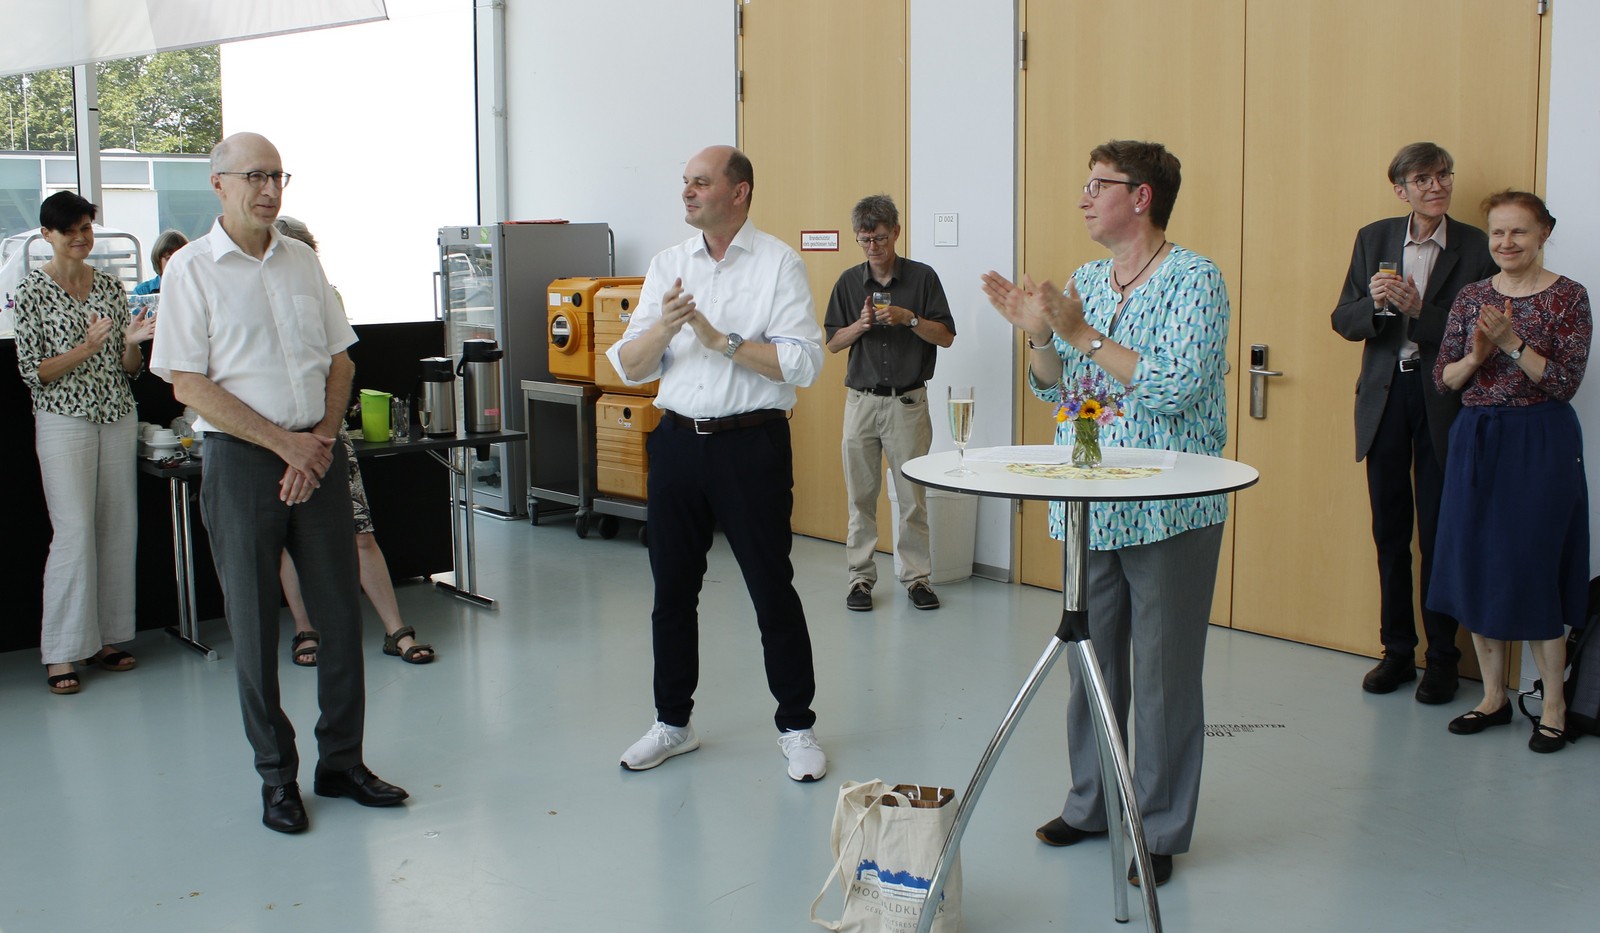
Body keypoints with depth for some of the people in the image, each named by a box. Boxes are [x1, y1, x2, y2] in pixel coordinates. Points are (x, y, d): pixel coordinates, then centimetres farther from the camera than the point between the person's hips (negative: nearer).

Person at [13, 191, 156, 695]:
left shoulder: (110, 286, 10)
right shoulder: (33, 289, -2)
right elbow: (31, 370, -7)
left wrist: (132, 342, -9)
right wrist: (86, 348, -19)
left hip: (118, 418, 5)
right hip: (63, 421, -5)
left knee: (118, 529, 3)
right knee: (74, 531, -9)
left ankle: (106, 638, 13)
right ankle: (62, 652, -3)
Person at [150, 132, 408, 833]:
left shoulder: (302, 261, 11)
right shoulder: (191, 269, -3)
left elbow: (339, 361, 11)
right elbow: (188, 384, -9)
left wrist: (319, 442, -4)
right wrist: (282, 441, -12)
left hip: (318, 453, 4)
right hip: (241, 461, -4)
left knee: (341, 614, 6)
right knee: (254, 625, 4)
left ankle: (342, 762, 19)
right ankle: (276, 777, 16)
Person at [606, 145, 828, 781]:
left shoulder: (779, 263, -3)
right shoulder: (667, 265, 11)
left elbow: (803, 362, -14)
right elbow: (629, 366, 6)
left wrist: (719, 338, -16)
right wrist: (665, 326, -14)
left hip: (751, 444, -5)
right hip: (678, 441, 5)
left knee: (772, 589, 1)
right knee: (672, 588, 11)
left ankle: (796, 727, 15)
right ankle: (673, 722, 26)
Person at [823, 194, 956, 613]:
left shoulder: (922, 277, -1)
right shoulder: (849, 282, 6)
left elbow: (946, 336, -2)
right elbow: (833, 342, 7)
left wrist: (908, 318, -17)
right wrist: (861, 325, -11)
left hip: (908, 401, -2)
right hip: (862, 400, 2)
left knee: (913, 494, 1)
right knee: (860, 495, 5)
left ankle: (916, 575, 12)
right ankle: (861, 576, 13)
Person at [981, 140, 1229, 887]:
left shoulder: (1194, 279, -9)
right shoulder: (1085, 280, 11)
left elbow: (1177, 386, -21)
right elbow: (1052, 386, 14)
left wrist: (1082, 334, -18)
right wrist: (1038, 333, -5)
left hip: (1168, 512, -6)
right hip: (1090, 510, 7)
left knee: (1163, 677, 2)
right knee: (1090, 664, 15)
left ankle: (1160, 830, 15)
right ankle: (1091, 804, 30)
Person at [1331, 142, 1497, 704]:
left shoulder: (1476, 247, -4)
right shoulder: (1373, 240, 6)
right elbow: (1343, 321, 4)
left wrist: (1419, 310, -20)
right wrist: (1374, 305, -16)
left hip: (1442, 401, -3)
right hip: (1384, 396, 3)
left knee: (1438, 533, 2)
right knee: (1389, 530, 10)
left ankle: (1442, 658, 15)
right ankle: (1397, 651, 22)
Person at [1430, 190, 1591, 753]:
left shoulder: (1568, 297, -4)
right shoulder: (1472, 298, 8)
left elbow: (1566, 382, -11)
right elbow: (1443, 380, 6)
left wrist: (1512, 344, -20)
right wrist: (1476, 354, -13)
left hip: (1541, 442, -5)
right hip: (1476, 441, 5)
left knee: (1533, 567, -3)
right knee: (1476, 567, 7)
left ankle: (1554, 705, 10)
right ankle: (1494, 696, 20)